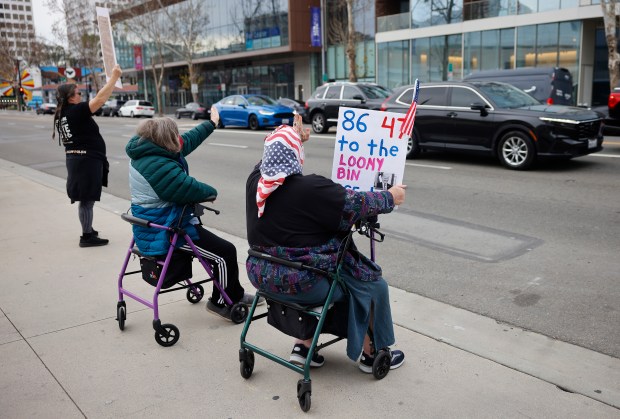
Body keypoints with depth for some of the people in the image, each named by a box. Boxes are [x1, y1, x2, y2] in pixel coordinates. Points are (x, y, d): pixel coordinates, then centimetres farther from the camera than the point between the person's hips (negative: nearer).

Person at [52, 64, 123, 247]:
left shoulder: (62, 115, 12)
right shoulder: (77, 111, -15)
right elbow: (100, 98, -23)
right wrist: (114, 76, -18)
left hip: (75, 159, 10)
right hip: (87, 160, -10)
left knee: (86, 199, 20)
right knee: (87, 199, -3)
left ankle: (88, 230, 33)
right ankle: (87, 236, 3)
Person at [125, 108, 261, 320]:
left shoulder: (149, 152, 7)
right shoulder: (157, 165, -26)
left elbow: (189, 140, 20)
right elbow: (190, 188, -26)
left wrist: (211, 123, 30)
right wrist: (212, 192, -4)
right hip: (164, 233, -11)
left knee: (217, 245, 21)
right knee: (225, 252, -9)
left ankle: (234, 294, 30)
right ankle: (220, 302, 11)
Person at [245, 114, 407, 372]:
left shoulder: (255, 180, -4)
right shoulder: (311, 188, -23)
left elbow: (273, 158, 19)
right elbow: (355, 204, -13)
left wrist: (295, 138, 34)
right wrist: (390, 197, 5)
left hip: (263, 276, 8)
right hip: (303, 283, -7)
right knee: (373, 284, 14)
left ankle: (303, 346, 29)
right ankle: (371, 354, 31)